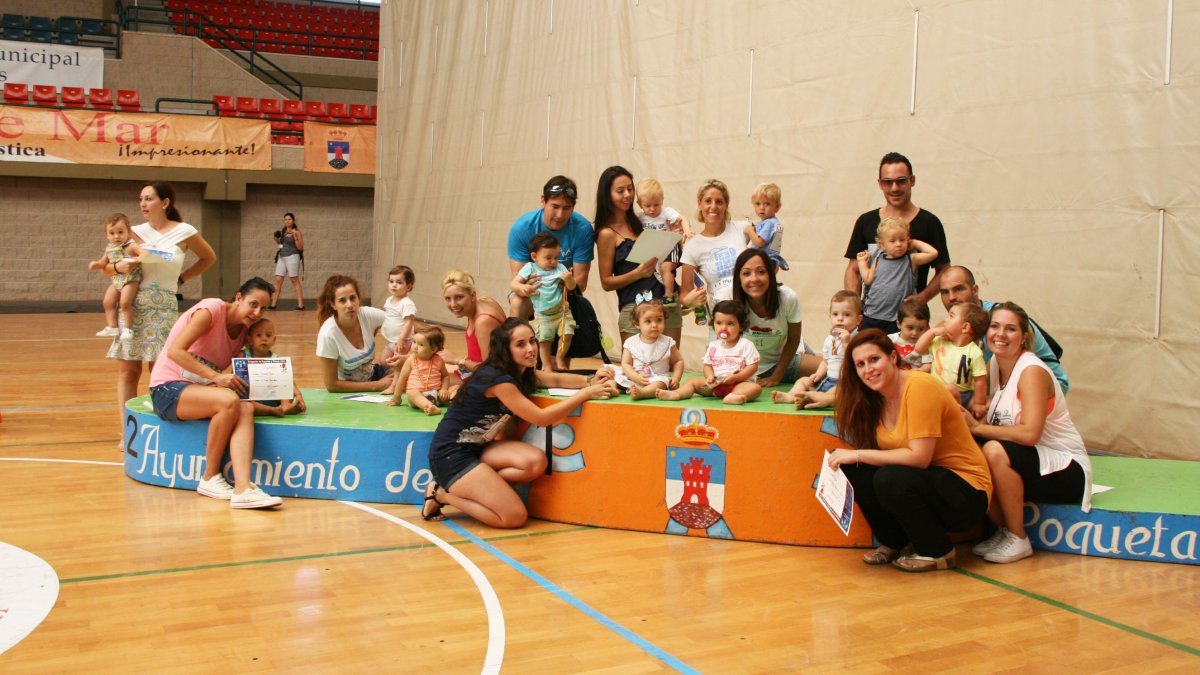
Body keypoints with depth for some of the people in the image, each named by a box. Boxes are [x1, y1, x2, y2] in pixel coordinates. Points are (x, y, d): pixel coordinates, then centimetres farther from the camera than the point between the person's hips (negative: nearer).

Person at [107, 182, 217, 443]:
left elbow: (209, 258, 16)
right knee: (127, 371, 0)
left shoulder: (184, 232, 0)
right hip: (132, 305, 3)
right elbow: (105, 269, 12)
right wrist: (118, 267, -11)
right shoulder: (135, 232, 8)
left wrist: (181, 278, 7)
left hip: (163, 308, -2)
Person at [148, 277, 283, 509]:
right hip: (167, 390, -6)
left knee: (246, 409, -26)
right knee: (229, 401, -34)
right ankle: (210, 478, -16)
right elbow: (175, 351, -21)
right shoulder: (212, 309, -13)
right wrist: (217, 377, -29)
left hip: (200, 391, 6)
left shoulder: (243, 331, 9)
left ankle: (243, 488, -41)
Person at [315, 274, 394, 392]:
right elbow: (331, 385, -20)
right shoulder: (328, 335, -27)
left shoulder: (369, 315, -17)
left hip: (372, 375, 5)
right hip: (347, 390, -4)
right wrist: (377, 385, -19)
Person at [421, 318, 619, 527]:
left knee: (536, 462, -15)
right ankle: (442, 494, 0)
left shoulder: (521, 371, 3)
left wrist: (590, 381, -6)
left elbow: (555, 379, 14)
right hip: (450, 455, -9)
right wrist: (586, 393, -21)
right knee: (515, 517, -15)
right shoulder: (496, 378, -23)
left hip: (477, 447, 9)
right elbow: (541, 418, -22)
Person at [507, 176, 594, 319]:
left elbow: (581, 282, -16)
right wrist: (524, 288, -45)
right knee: (517, 304, -31)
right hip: (533, 291, 0)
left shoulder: (582, 229, -18)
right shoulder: (521, 228, -18)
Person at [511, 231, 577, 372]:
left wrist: (569, 279, -24)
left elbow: (571, 287, -2)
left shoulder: (559, 268, -2)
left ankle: (559, 359, 16)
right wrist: (523, 287, -30)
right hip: (542, 314, -1)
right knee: (544, 340, -1)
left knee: (566, 334, -8)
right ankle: (546, 364, 19)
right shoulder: (530, 268, -6)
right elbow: (514, 283, -9)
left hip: (561, 311, 1)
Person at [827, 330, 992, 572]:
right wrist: (848, 458, -18)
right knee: (851, 468, -12)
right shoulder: (876, 397, 4)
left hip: (966, 492, -7)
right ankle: (895, 543, 8)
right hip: (922, 481, 7)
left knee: (890, 479, -32)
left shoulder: (920, 385, -20)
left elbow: (919, 457, -25)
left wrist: (858, 454, -23)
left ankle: (938, 551, -6)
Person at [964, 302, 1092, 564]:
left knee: (995, 451, -32)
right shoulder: (993, 365, 4)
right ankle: (1003, 530, 3)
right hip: (1024, 463, 7)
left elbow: (1029, 433, -30)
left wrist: (978, 427, -23)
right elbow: (991, 421, -2)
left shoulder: (1032, 371, -18)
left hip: (1064, 470, -7)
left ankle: (1018, 540, -15)